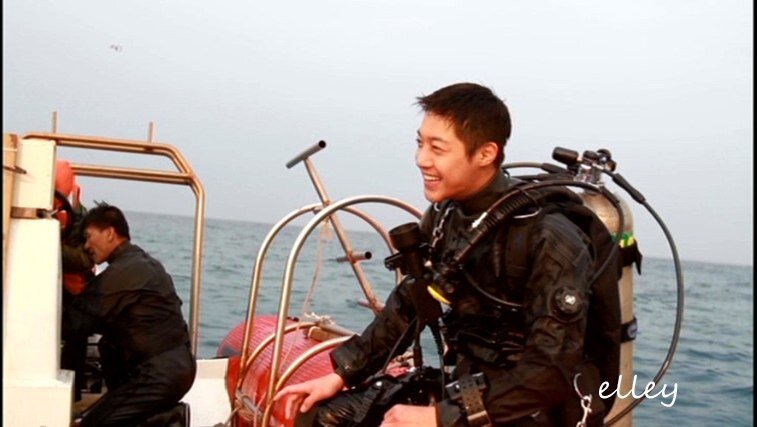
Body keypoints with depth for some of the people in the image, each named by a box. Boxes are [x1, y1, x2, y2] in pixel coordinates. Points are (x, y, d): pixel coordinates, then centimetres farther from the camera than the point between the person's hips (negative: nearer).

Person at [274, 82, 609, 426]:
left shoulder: (548, 238, -21)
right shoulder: (443, 216, -1)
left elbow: (552, 371, -24)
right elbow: (406, 306, 11)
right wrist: (339, 375, 5)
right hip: (468, 387, 7)